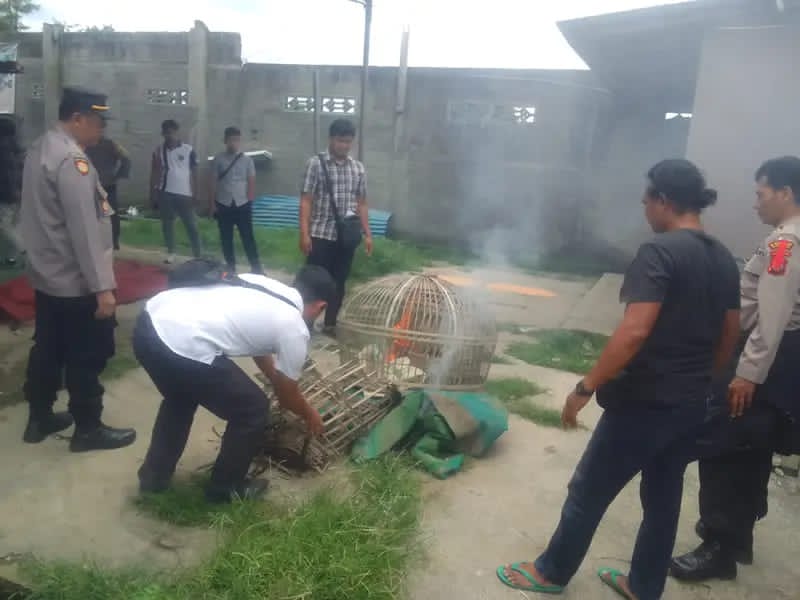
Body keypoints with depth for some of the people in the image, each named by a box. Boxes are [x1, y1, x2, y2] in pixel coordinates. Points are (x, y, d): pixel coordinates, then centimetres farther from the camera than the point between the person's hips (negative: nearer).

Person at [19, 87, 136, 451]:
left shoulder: (40, 149, 10)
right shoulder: (71, 159, -21)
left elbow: (49, 215, 13)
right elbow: (84, 228, -25)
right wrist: (103, 287, -24)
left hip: (47, 276, 10)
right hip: (76, 283, -9)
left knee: (48, 350, 19)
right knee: (88, 357, 4)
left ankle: (39, 419, 33)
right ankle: (88, 429, 17)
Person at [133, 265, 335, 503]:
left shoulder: (264, 283, 24)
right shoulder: (295, 329, 3)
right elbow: (287, 395, 18)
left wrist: (276, 378, 54)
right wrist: (310, 414, 39)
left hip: (149, 323, 9)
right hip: (184, 347, -9)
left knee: (180, 397, 37)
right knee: (253, 411, 13)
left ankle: (154, 476, 49)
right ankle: (225, 487, 33)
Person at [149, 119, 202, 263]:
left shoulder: (188, 150, -3)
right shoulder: (158, 150, 5)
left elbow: (194, 173, 0)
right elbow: (154, 173, 9)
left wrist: (195, 195, -4)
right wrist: (152, 193, 4)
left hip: (184, 194, -3)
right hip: (165, 193, 3)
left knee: (191, 226, -1)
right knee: (167, 224, 9)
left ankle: (198, 256, 2)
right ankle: (171, 253, 20)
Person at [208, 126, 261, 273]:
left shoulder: (247, 160, 3)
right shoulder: (218, 159, 3)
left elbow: (251, 182, 4)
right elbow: (212, 182, 4)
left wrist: (250, 202, -2)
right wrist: (211, 203, 0)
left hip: (242, 204, -1)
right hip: (223, 204, 1)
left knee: (248, 237, -3)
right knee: (226, 239, 6)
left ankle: (256, 269, 2)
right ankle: (230, 268, 16)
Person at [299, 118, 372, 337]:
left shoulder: (358, 168, 9)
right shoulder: (316, 163, -3)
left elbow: (361, 203, 13)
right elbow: (306, 201, -7)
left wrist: (367, 234, 8)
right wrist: (304, 233, -14)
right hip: (321, 234, -4)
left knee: (339, 281, 11)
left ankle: (330, 323, 24)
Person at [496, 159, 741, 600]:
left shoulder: (659, 251, -19)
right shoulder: (725, 260, 7)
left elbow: (635, 332, -28)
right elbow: (729, 338, 14)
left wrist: (585, 388, -22)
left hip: (644, 402, -8)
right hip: (692, 406, 8)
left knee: (588, 491, 9)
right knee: (664, 498, 20)